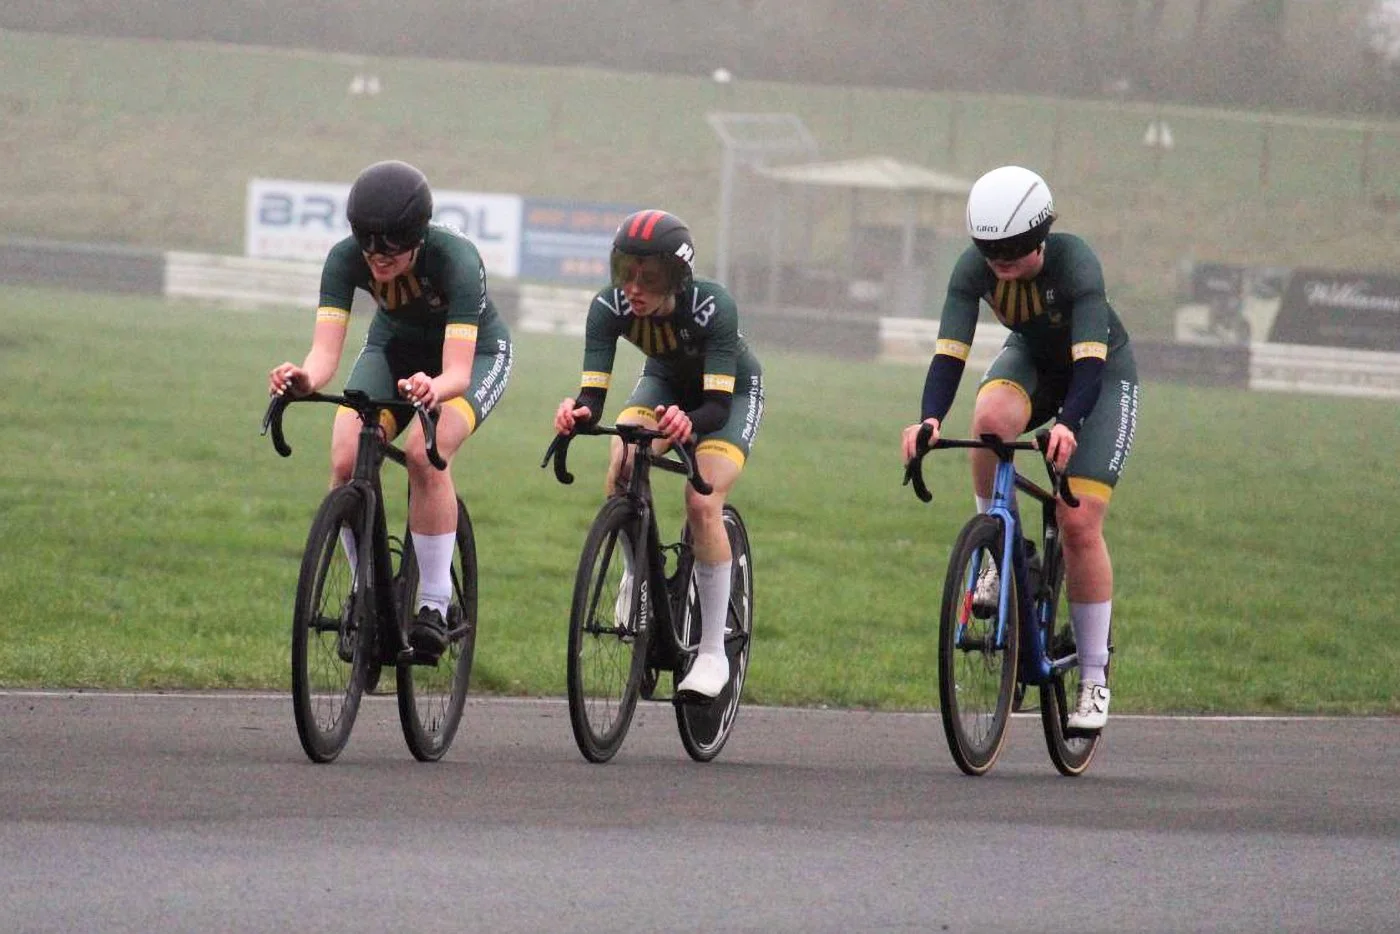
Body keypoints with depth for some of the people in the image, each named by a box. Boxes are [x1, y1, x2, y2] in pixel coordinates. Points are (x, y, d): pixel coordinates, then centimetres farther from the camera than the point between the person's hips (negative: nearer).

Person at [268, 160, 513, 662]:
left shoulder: (456, 259, -36)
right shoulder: (346, 259, -26)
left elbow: (457, 370, -42)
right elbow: (325, 350, -34)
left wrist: (434, 389, -65)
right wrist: (304, 379, -57)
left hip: (475, 352, -3)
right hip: (395, 348, 3)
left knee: (424, 451, -32)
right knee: (346, 460, -22)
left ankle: (435, 604, -21)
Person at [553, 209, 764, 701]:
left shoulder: (712, 307, -38)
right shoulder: (610, 307, -29)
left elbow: (718, 404, -42)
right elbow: (593, 392, -33)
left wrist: (689, 422, -64)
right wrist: (579, 412, -57)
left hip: (732, 389, -3)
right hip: (665, 382, 3)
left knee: (703, 503, -22)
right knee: (621, 474, -24)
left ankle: (713, 653, -11)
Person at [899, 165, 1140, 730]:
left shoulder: (1074, 264, -35)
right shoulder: (974, 268, -25)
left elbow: (1090, 361, -44)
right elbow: (949, 351, -32)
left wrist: (1068, 425, -62)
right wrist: (930, 419, -51)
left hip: (1102, 372, -3)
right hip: (1031, 360, 3)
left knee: (1080, 521, -15)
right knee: (990, 418, -35)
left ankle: (1094, 679, -1)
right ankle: (997, 561, -16)